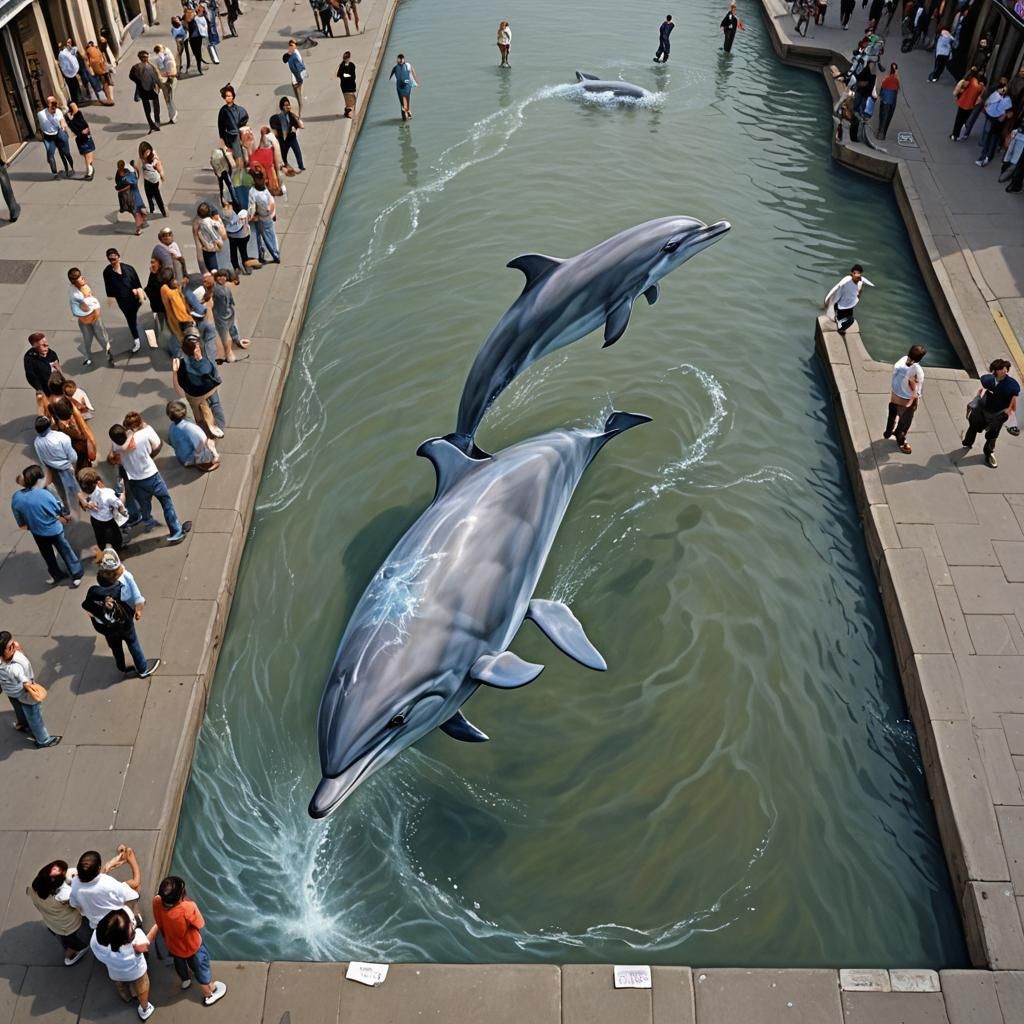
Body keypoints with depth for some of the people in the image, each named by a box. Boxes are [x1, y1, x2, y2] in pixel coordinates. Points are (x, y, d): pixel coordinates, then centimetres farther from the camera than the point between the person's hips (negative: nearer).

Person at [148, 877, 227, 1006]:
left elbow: (158, 923, -10)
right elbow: (200, 924, -25)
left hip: (173, 944, 4)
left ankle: (185, 980, 66)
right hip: (192, 947, -4)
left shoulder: (157, 902, -32)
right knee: (201, 969, 25)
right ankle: (209, 994, 50)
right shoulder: (188, 908, -47)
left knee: (179, 961, 37)